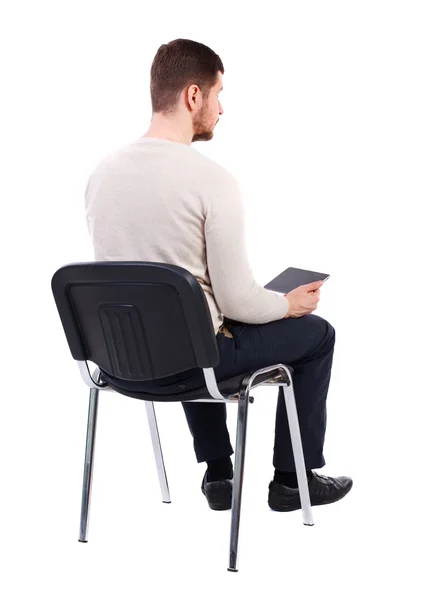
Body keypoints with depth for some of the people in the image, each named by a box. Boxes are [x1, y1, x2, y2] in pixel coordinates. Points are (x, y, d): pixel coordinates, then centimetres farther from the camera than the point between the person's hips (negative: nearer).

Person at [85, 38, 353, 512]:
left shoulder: (102, 171, 0)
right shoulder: (212, 180, -21)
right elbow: (237, 301, -18)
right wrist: (288, 303, 4)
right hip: (182, 366, -6)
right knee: (315, 333, 17)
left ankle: (217, 475, 41)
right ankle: (293, 479, 28)